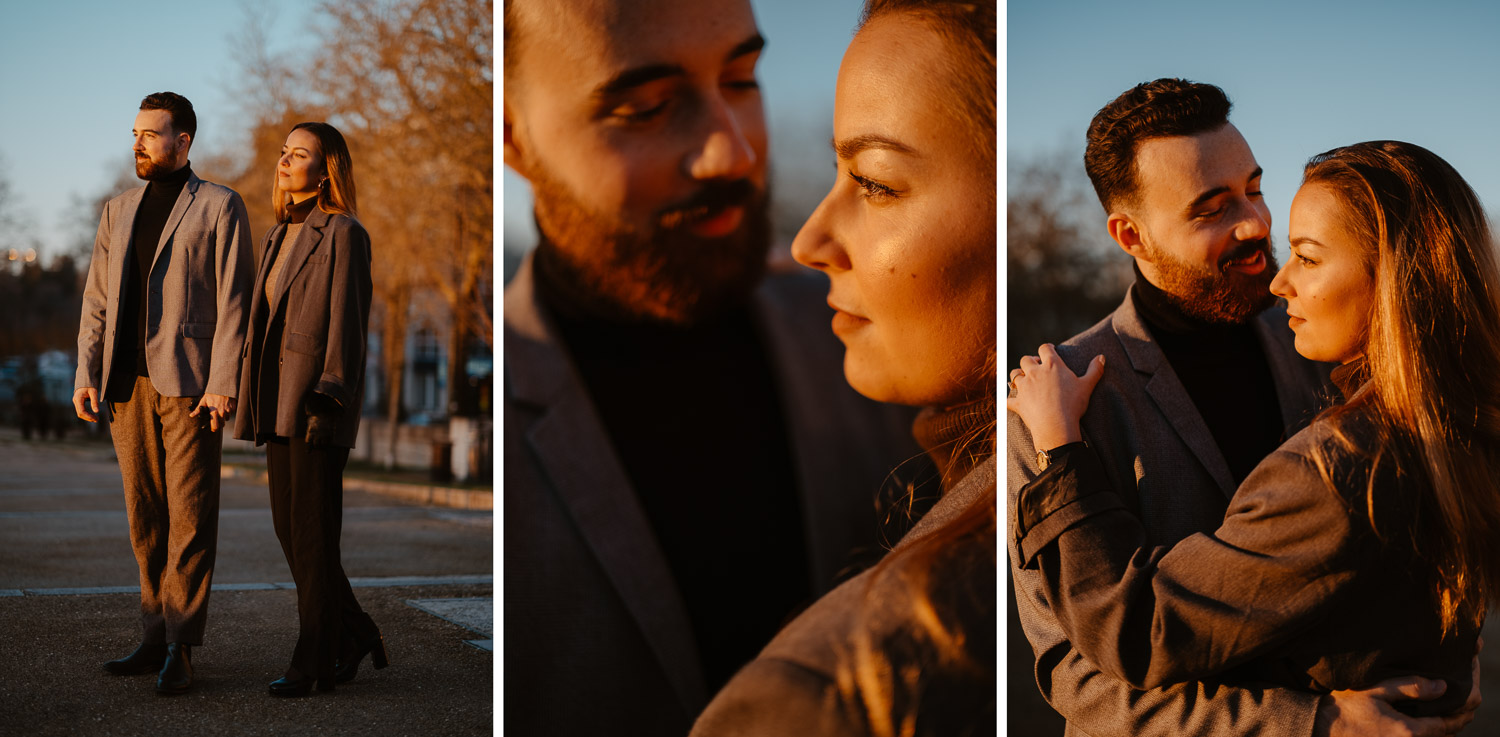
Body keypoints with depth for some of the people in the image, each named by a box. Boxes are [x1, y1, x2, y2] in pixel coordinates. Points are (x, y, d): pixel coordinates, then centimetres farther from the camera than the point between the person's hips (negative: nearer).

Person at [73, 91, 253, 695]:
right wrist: (86, 375, 6)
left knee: (190, 516, -6)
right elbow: (97, 300, 16)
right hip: (128, 385, 6)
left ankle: (179, 649, -4)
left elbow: (233, 302, -5)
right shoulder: (118, 212, 17)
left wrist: (223, 385, -13)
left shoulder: (220, 207, 1)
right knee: (145, 517, 8)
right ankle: (159, 638, 15)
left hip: (190, 384, -5)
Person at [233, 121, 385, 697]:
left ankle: (313, 659, 3)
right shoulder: (279, 235, 17)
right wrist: (253, 403, 15)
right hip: (279, 400, 8)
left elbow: (348, 324, -12)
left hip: (318, 398, -8)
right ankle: (354, 633, 21)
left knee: (313, 533, -4)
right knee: (287, 527, 9)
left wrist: (327, 401, -19)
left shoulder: (343, 234, -7)